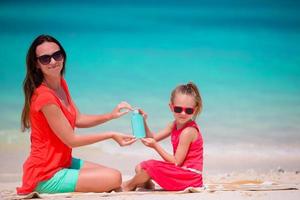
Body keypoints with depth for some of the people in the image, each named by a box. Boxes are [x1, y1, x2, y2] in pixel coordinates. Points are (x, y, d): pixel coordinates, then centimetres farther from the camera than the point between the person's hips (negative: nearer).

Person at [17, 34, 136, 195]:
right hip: (46, 176, -10)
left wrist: (111, 115, 0)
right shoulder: (45, 97, -23)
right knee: (114, 178, -15)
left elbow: (77, 119, 13)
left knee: (113, 174, 17)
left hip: (62, 162, 10)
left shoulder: (60, 84, 6)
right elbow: (71, 140, -18)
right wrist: (111, 135, -11)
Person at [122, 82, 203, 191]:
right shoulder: (175, 125, 7)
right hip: (179, 172, 10)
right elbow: (153, 138, 12)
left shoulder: (188, 131, -21)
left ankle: (128, 186, 4)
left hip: (189, 177, -10)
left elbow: (176, 162, -20)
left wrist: (155, 146, -23)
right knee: (140, 168, 14)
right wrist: (143, 122, -4)